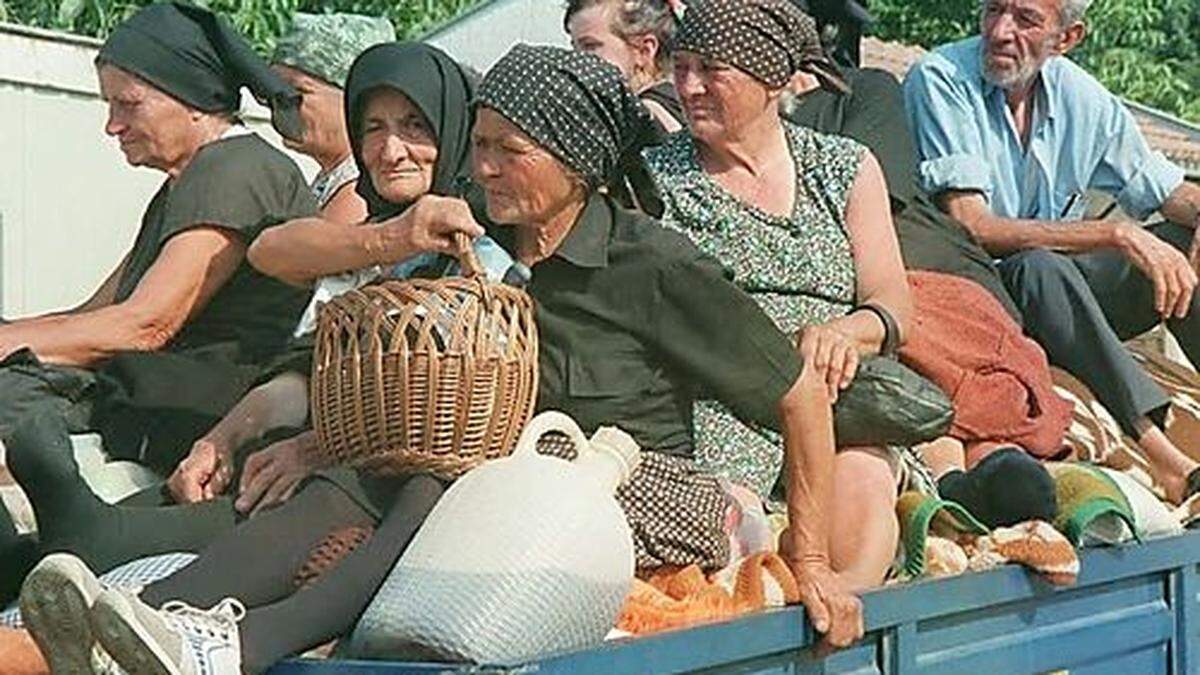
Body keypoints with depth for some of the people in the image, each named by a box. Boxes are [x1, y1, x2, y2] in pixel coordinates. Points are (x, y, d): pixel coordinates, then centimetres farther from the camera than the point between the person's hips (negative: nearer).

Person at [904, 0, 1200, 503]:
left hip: (1062, 294, 6)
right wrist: (1117, 235, -28)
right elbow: (973, 229, -24)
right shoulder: (940, 81, -14)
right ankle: (1160, 456, -43)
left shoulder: (1082, 98, 4)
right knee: (1037, 268, -35)